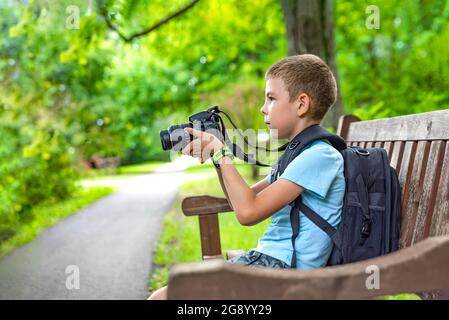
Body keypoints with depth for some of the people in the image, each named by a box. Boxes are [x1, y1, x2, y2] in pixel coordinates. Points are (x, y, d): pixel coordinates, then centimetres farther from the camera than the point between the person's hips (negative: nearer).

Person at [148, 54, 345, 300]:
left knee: (163, 296, -13)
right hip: (266, 258, 10)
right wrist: (217, 155, 10)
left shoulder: (320, 156, -14)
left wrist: (220, 151, -12)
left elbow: (248, 212, -22)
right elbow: (242, 201, 24)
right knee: (164, 294, 8)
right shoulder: (299, 154, 18)